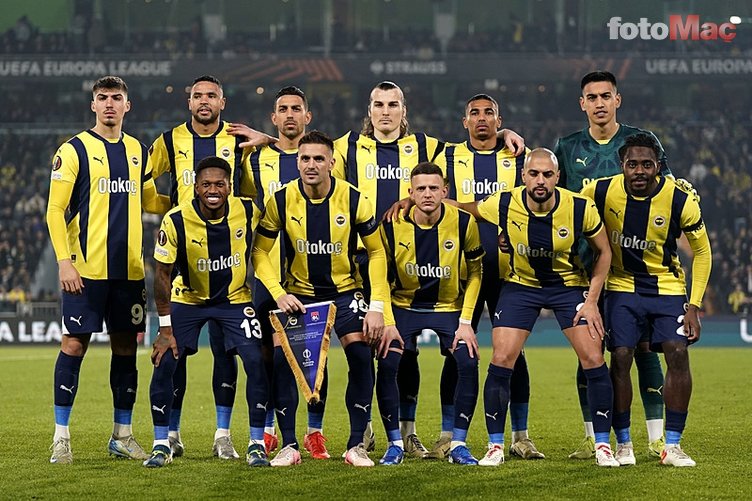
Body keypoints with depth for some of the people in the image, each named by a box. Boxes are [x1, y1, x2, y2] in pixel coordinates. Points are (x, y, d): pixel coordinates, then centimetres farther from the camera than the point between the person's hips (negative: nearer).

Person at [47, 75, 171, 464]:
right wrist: (64, 260, -14)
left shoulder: (139, 151, 12)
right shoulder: (74, 150, -3)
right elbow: (55, 209, -5)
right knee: (74, 345, -4)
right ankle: (61, 436, 3)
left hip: (129, 270, 5)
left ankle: (122, 435, 17)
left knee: (126, 348, 8)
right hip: (86, 270, -5)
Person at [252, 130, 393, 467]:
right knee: (281, 357, -16)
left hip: (344, 290, 0)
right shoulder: (281, 200, -12)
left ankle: (357, 445, -6)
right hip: (297, 293, 1)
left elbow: (376, 252, -4)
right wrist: (278, 294, -17)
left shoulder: (353, 200, -13)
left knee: (361, 356, -18)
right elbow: (260, 252, -3)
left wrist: (377, 306, -12)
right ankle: (289, 445, -4)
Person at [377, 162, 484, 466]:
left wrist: (466, 321, -9)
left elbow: (475, 272, -2)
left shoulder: (463, 222, -14)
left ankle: (458, 444, -6)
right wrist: (387, 322, -10)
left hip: (449, 307, 0)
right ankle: (395, 443, -3)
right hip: (403, 306, 0)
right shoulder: (392, 225, -14)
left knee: (467, 362, -21)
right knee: (387, 363, -20)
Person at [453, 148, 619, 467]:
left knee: (593, 359, -9)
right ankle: (495, 446, 3)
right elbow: (463, 209, -1)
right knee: (501, 360, -10)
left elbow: (604, 252, -5)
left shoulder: (580, 208, -22)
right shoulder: (504, 205, -21)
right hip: (520, 283, 0)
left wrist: (591, 301, -10)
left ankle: (603, 445, 4)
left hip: (569, 284, 0)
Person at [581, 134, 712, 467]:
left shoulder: (680, 199, -17)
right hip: (622, 286, 0)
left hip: (667, 286, 0)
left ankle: (672, 446, -4)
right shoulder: (601, 192, -16)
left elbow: (702, 252, -4)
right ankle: (623, 445, 2)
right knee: (620, 357, -11)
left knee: (678, 354, -13)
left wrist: (694, 306, -9)